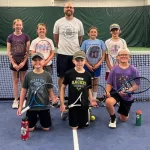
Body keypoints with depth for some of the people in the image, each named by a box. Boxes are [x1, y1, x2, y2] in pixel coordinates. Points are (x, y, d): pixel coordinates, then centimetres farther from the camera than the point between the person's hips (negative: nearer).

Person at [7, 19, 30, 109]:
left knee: (23, 81, 6)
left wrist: (23, 62, -10)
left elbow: (28, 51, -3)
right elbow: (8, 52, -1)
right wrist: (13, 63, -8)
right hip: (14, 62, 1)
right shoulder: (10, 37, -1)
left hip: (23, 62, -1)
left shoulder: (26, 36, -2)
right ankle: (16, 100, 14)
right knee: (15, 81, 7)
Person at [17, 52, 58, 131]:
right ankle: (35, 119, 39)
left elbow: (50, 90, -2)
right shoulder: (28, 75, -6)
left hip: (44, 106, 0)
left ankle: (40, 118, 40)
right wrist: (20, 106, 0)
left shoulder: (47, 75, -7)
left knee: (46, 128, 9)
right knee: (30, 128, 7)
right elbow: (24, 91, 0)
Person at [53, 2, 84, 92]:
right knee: (61, 76, 6)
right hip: (62, 53, 0)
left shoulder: (79, 23, 2)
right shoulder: (58, 22, 0)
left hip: (75, 53, 1)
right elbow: (55, 37, 12)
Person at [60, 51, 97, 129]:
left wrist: (91, 99, -11)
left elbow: (88, 89, 8)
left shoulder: (87, 75, -2)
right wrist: (62, 103, -5)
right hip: (72, 104, -2)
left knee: (83, 125, 9)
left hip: (84, 104, 2)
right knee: (74, 127, 5)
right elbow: (63, 88, -1)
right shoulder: (69, 73, -9)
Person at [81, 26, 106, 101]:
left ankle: (94, 98, 17)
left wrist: (98, 64, -10)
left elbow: (103, 55, 2)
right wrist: (88, 65, -11)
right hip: (88, 66, -1)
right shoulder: (85, 42, 1)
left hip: (97, 66, 1)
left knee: (95, 83, 8)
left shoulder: (100, 42, 3)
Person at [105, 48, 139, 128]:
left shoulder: (133, 70, -11)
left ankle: (124, 112, 50)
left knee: (123, 119, 10)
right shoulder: (114, 69, -8)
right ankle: (113, 119, -6)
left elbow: (137, 85, -8)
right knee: (108, 102, -37)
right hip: (115, 92, 0)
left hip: (127, 96, 1)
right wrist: (107, 92, -23)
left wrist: (128, 90, -25)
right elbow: (109, 83, -3)